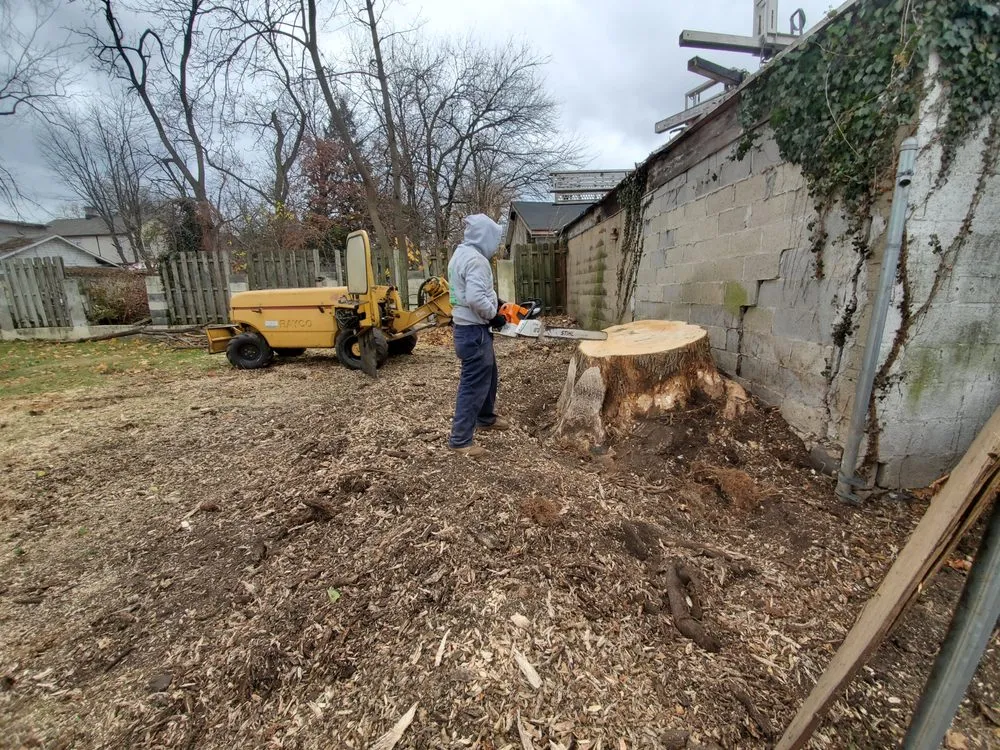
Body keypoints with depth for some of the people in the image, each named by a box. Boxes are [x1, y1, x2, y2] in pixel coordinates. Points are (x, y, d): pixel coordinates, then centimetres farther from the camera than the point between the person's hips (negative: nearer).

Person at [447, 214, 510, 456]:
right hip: (474, 331, -11)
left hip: (467, 327, 11)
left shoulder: (460, 254, 14)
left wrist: (496, 302, 11)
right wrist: (494, 314, -13)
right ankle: (460, 439, 5)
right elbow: (475, 297, -30)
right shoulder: (476, 259, -19)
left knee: (489, 375, 23)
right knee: (474, 384, -4)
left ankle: (485, 418, 40)